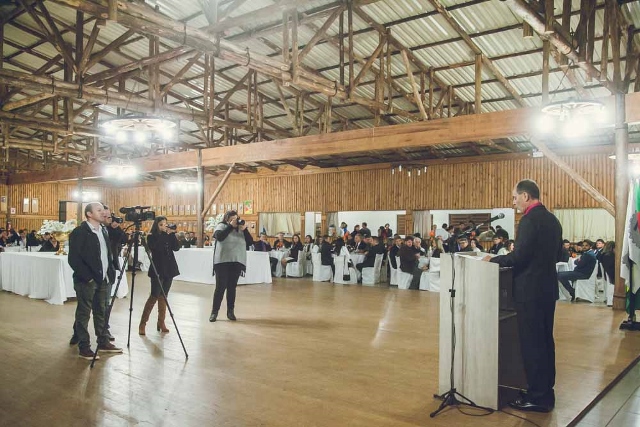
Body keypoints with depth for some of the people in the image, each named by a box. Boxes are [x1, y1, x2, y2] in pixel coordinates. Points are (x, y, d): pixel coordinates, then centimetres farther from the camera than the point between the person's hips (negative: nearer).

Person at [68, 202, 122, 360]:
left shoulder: (103, 231, 12)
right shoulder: (79, 232, -11)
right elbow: (74, 259, -15)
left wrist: (111, 273, 8)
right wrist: (87, 277, -16)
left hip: (102, 279, 7)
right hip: (86, 281, -7)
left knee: (101, 312, 14)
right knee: (83, 314, 1)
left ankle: (103, 343, 23)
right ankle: (84, 348, 8)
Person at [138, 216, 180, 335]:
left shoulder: (168, 236, 10)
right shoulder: (151, 237, -3)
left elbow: (177, 247, -2)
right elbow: (157, 247, -21)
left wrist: (172, 234, -9)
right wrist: (164, 234, -17)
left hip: (169, 269, 5)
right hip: (157, 270, -5)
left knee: (163, 296, 7)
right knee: (154, 296, -9)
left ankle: (161, 322, 11)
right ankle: (142, 324, -3)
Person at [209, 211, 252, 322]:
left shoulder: (240, 228, 11)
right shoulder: (221, 226, 2)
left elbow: (250, 241, 4)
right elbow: (219, 237, -18)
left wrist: (245, 229, -9)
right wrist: (231, 226, -16)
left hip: (237, 262, 3)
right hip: (222, 261, -3)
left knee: (232, 287, 6)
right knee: (220, 287, -4)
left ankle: (230, 311, 15)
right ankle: (214, 312, 4)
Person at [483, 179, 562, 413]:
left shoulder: (530, 220, -18)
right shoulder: (552, 219, 11)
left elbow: (519, 257, -21)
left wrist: (494, 259, -8)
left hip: (531, 290, -9)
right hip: (547, 287, 9)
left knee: (531, 343, -1)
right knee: (545, 340, 16)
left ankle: (537, 397, 6)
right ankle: (546, 390, 27)